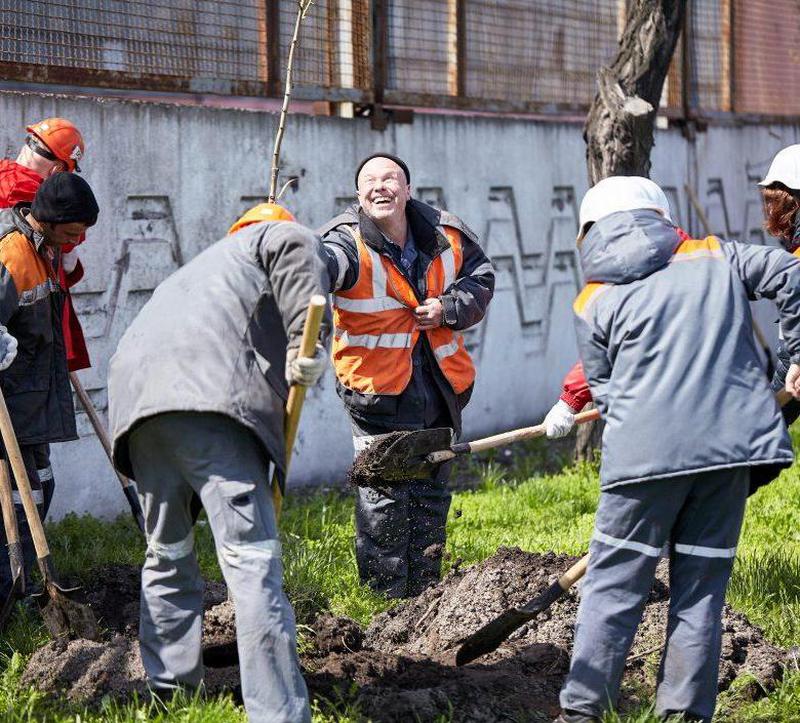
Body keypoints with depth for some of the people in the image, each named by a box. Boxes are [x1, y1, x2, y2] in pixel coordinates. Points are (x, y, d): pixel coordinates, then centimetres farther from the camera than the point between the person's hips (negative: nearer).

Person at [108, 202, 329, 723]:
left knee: (168, 554, 21)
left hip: (136, 397, 8)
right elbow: (297, 251, -6)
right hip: (212, 392, -8)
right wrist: (309, 341, -9)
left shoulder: (200, 267, 43)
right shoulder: (280, 235, 22)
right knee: (252, 555, -13)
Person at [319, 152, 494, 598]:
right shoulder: (349, 242, -14)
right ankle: (386, 596, 5)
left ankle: (424, 590, 30)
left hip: (439, 386, 5)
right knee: (383, 495, -6)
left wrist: (450, 308, -7)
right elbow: (321, 264, -36)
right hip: (378, 388, -5)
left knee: (433, 493, 16)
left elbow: (481, 276, 13)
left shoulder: (446, 234, 0)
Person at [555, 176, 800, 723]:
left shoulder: (594, 302, 9)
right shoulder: (715, 257, 14)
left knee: (615, 584, 5)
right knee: (702, 587, 9)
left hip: (645, 451, -2)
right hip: (733, 442, 2)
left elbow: (604, 389, 12)